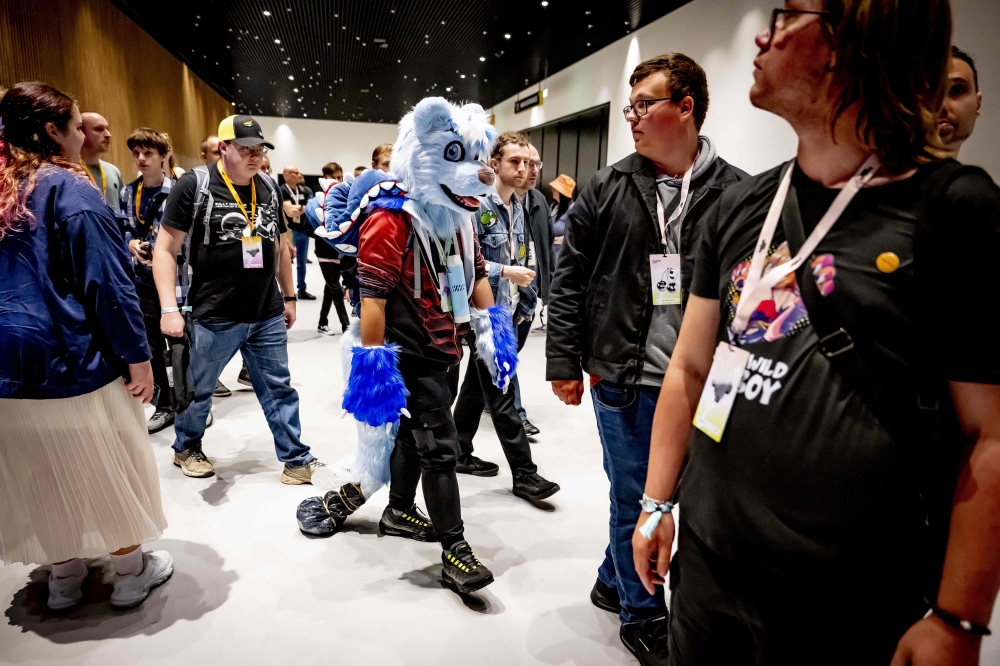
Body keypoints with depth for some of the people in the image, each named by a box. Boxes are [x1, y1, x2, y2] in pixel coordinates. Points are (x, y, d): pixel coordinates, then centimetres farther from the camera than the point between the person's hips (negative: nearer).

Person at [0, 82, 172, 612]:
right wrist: (137, 355, -14)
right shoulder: (68, 189, -14)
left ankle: (63, 576, 32)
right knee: (107, 466, 9)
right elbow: (107, 281, -19)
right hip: (74, 359, -7)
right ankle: (130, 573, 24)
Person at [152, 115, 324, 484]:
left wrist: (289, 297, 17)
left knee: (279, 389, 9)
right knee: (198, 390, 15)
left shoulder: (269, 188, 7)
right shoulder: (194, 186, -9)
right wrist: (169, 309, -15)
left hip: (268, 316, 4)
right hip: (214, 317, -3)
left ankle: (296, 458, 19)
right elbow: (165, 249, -8)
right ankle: (185, 448, 39)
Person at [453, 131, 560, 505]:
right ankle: (524, 473, 5)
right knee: (501, 396, -3)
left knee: (476, 386, 16)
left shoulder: (518, 208, 13)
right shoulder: (478, 205, -11)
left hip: (508, 315, 8)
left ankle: (460, 453, 29)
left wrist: (524, 306, 13)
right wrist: (504, 272, -21)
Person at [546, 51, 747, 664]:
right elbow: (569, 280, 2)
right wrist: (564, 362, -1)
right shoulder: (607, 190, 1)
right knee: (635, 498, 8)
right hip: (623, 380, -1)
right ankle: (644, 616, 30)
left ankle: (616, 582, 42)